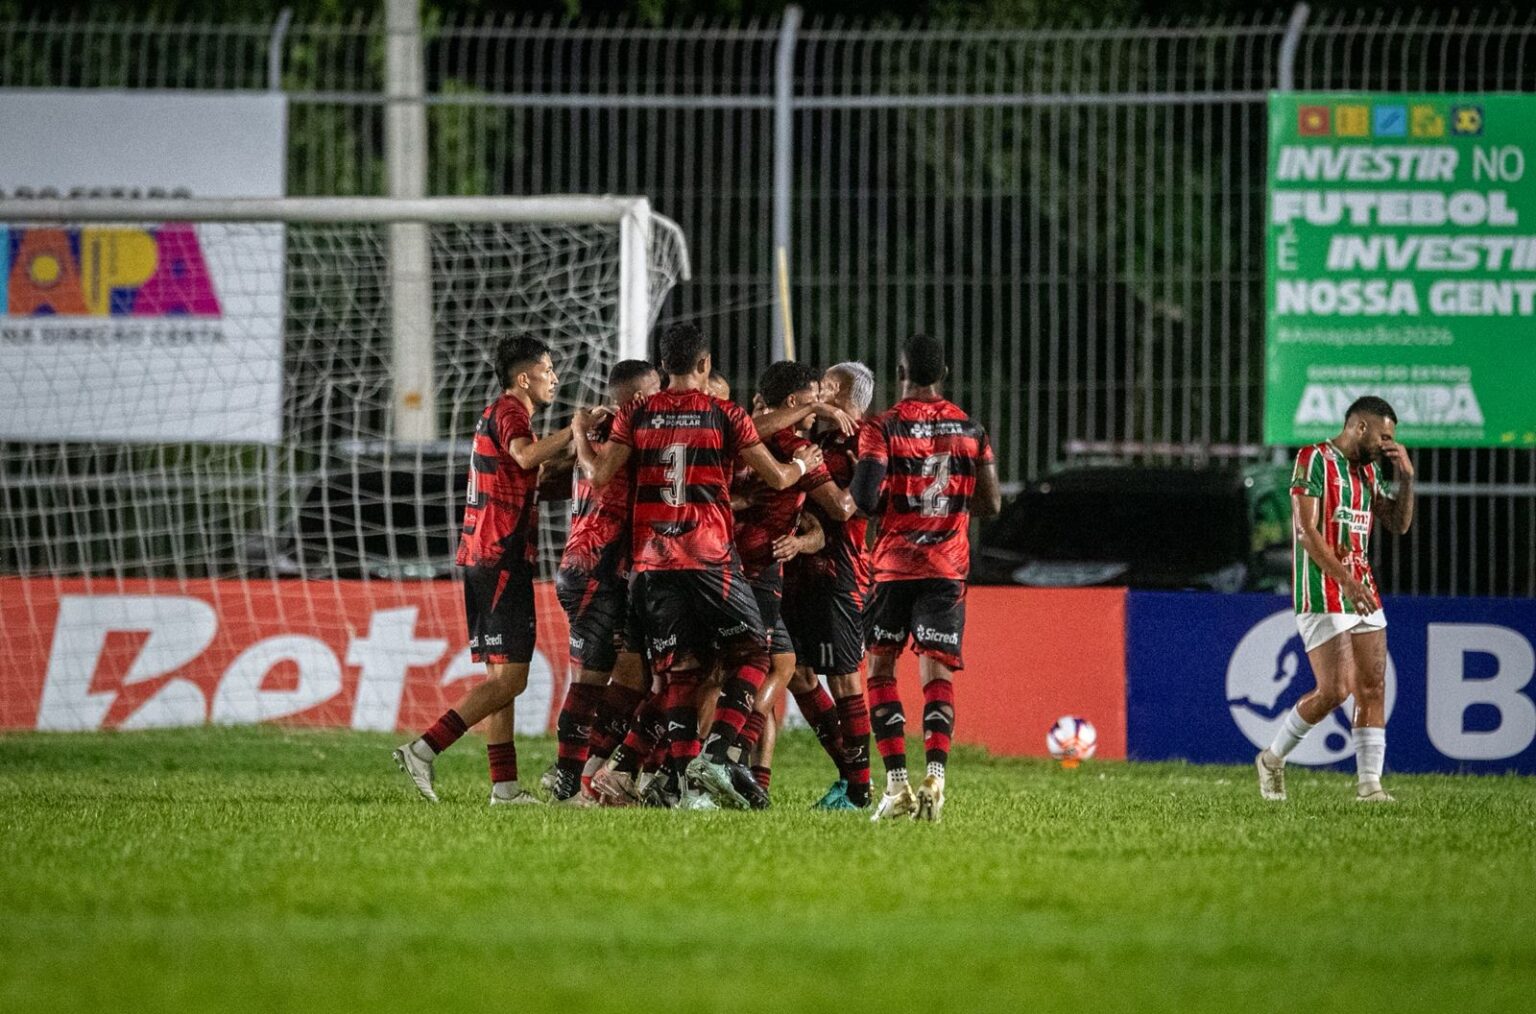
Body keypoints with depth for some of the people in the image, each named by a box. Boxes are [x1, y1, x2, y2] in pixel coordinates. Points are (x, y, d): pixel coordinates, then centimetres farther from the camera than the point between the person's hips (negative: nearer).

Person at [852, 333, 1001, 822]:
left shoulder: (883, 428, -5)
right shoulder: (970, 429, 6)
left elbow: (865, 497, -15)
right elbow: (990, 503, 8)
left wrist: (889, 506, 7)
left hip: (894, 563, -2)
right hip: (949, 565, 2)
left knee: (882, 669, 8)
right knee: (938, 672, -1)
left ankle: (896, 783, -2)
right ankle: (935, 773, -22)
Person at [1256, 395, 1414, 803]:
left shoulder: (1367, 471, 16)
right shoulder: (1314, 460, -9)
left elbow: (1398, 524, 20)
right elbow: (1307, 529, -17)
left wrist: (1406, 477, 5)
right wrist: (1345, 580, -24)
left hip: (1363, 594, 8)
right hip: (1323, 596, -8)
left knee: (1373, 689, -1)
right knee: (1335, 690, -12)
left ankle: (1369, 783, 0)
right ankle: (1273, 759, 7)